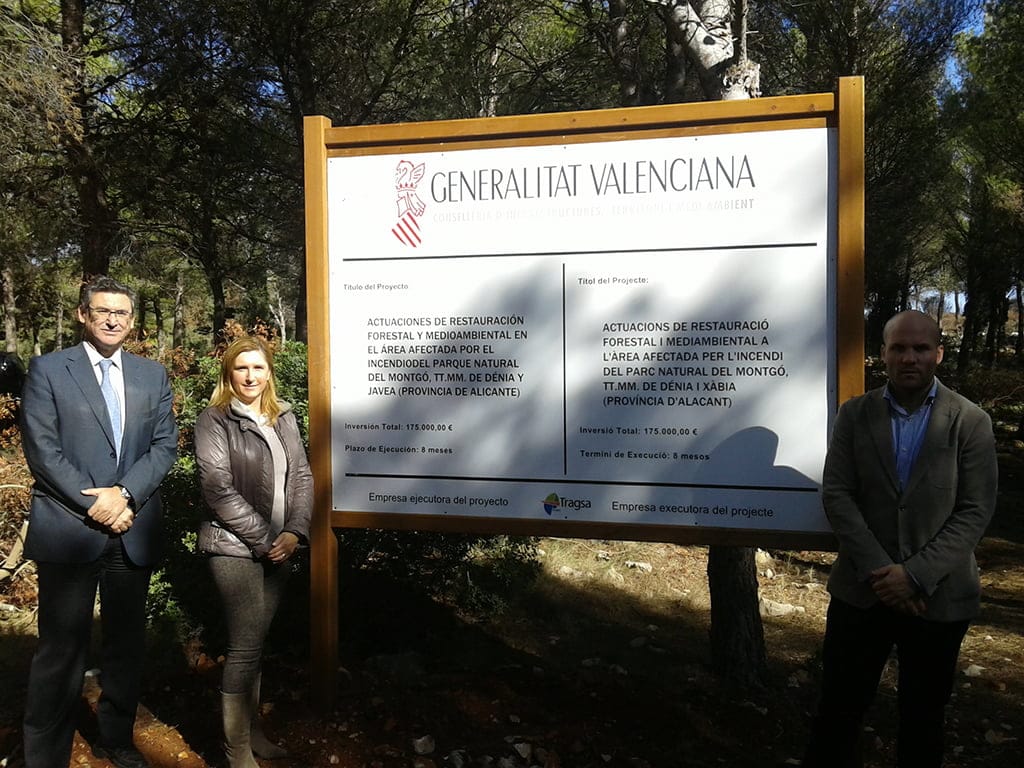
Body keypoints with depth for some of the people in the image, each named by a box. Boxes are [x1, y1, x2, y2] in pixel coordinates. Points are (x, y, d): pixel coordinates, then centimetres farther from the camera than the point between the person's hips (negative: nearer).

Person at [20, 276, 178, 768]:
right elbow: (41, 449, -7)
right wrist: (94, 505, -13)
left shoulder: (152, 376, 10)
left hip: (133, 532, 4)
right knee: (62, 648, 4)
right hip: (68, 531, -3)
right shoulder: (48, 370, 0)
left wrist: (124, 494, -11)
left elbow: (164, 445, 4)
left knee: (126, 642, 14)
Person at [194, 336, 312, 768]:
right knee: (246, 646, -4)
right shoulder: (215, 421, -6)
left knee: (256, 641, 15)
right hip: (236, 547, -5)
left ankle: (253, 729, 28)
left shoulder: (284, 418, 11)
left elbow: (302, 476, 9)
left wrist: (294, 531, -6)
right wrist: (263, 540, -13)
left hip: (279, 548, 5)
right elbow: (219, 489, -12)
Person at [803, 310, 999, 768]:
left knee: (923, 716, 15)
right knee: (839, 708, 9)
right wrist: (879, 571, -15)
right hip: (862, 590, 1)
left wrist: (915, 575, -16)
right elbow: (836, 496, -5)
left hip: (938, 597, 0)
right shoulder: (854, 415, 0)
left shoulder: (970, 422, -3)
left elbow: (975, 512, -8)